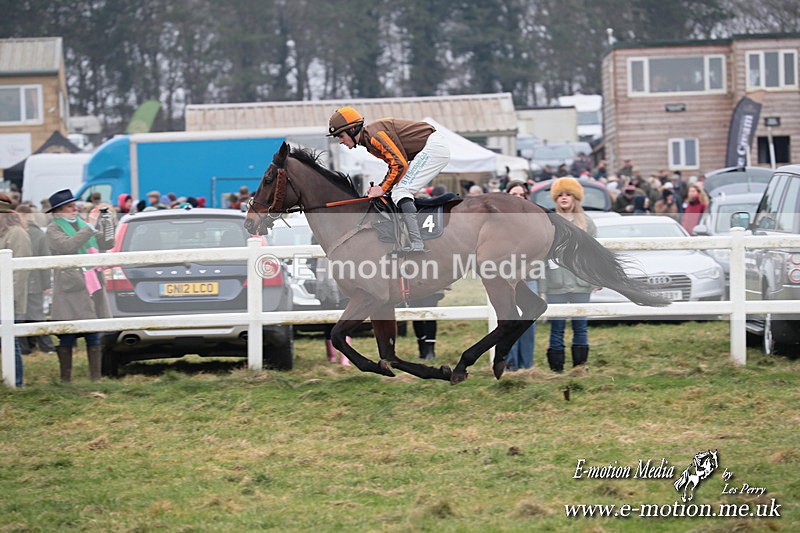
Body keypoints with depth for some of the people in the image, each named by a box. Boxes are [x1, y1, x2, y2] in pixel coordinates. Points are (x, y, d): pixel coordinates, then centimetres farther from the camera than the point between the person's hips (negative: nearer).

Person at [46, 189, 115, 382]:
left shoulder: (81, 224, 15)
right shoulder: (54, 229, -2)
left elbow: (106, 244, 18)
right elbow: (68, 245, -21)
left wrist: (107, 224, 2)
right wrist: (89, 227, -20)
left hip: (93, 287, 5)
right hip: (70, 290, -5)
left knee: (94, 337, 6)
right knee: (67, 338, -2)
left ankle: (96, 377, 10)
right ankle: (65, 379, 4)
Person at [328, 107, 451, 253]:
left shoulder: (373, 134, -18)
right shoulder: (368, 140, 14)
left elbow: (400, 164, -21)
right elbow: (394, 164, 17)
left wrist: (383, 188, -12)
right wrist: (380, 188, 4)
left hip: (433, 146, -10)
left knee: (400, 192, -17)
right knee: (398, 192, 10)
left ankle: (416, 245, -26)